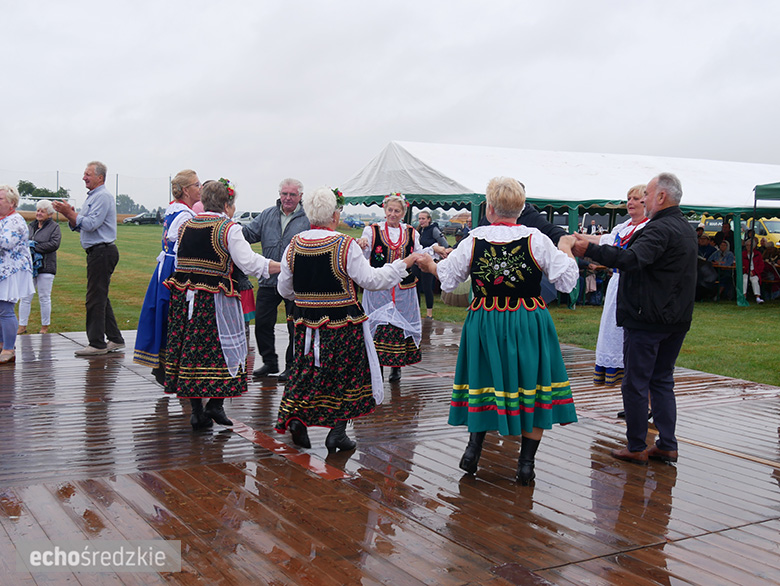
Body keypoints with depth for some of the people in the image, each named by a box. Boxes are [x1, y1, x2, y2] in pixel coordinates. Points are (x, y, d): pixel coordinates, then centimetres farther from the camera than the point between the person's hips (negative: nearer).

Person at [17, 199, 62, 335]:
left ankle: (45, 327, 14)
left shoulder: (54, 227, 0)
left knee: (44, 298, 3)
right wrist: (28, 246, -9)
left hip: (45, 268, -4)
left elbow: (54, 244, -13)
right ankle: (22, 327, 9)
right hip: (29, 266, 4)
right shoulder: (31, 226, 16)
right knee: (25, 297, 3)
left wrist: (35, 247, -15)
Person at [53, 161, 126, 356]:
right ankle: (115, 340, 17)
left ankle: (97, 344, -5)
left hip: (102, 251, -10)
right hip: (98, 252, 10)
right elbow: (80, 227, 20)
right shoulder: (92, 197, 20)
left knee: (95, 298, -8)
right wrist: (70, 215, 3)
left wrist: (70, 214, -13)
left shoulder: (103, 197, -11)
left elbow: (91, 224, -20)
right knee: (101, 298, 12)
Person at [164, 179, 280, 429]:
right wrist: (285, 267, -8)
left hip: (184, 296, 6)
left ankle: (196, 411, 12)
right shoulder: (229, 229, -9)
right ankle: (215, 404, -1)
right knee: (220, 347, 5)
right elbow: (249, 262, -13)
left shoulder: (186, 226, 10)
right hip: (216, 301, -6)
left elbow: (178, 261, 17)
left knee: (192, 347, 8)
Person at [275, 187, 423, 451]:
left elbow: (284, 289, 7)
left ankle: (296, 417, 2)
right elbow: (371, 280, -13)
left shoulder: (294, 246, -1)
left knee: (308, 370, 18)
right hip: (343, 325, -4)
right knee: (346, 374, 8)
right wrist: (402, 264, -2)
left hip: (306, 322, 4)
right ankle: (337, 431, 9)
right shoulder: (345, 245, -16)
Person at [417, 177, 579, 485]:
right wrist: (565, 248, 11)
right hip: (529, 324, -1)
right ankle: (526, 463, 11)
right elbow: (567, 280, -6)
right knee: (530, 388, 8)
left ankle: (473, 447, 15)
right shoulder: (536, 239, -10)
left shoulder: (474, 240, -7)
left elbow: (447, 279, 4)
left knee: (485, 383, 18)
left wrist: (429, 264, 25)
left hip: (485, 323, 1)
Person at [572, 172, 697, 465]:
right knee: (663, 381, 15)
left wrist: (590, 250, -33)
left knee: (635, 384, 0)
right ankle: (667, 445, 17)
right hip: (676, 320, 9)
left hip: (646, 320, -9)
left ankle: (636, 448, 7)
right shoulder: (686, 229, 14)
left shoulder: (660, 229, -17)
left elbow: (631, 259, -33)